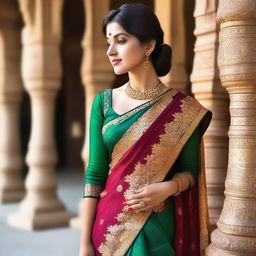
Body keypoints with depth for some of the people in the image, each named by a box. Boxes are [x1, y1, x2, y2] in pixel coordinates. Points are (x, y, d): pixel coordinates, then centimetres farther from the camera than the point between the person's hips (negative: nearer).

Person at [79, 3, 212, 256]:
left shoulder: (183, 108, -6)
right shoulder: (103, 102, -2)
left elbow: (190, 171, 2)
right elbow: (94, 174, -4)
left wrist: (168, 188, -19)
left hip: (160, 227, -1)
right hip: (110, 225, 2)